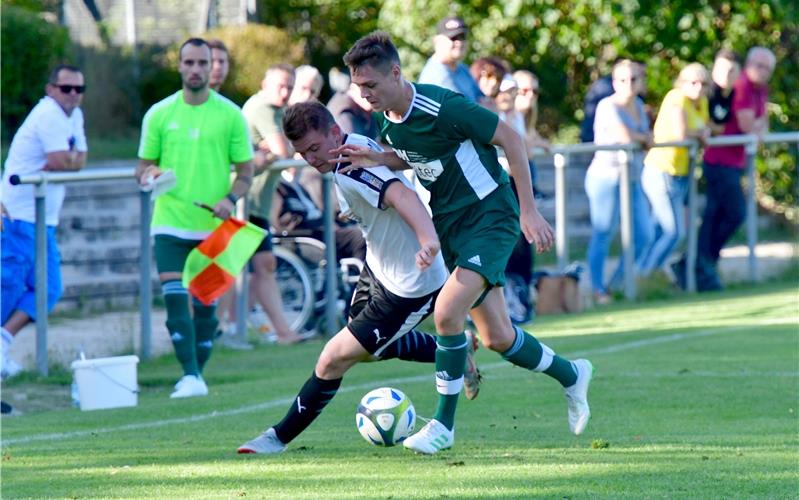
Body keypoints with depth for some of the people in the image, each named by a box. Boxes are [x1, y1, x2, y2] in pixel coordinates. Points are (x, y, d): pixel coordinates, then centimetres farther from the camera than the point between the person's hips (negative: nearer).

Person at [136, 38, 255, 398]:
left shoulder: (230, 115, 2)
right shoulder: (159, 114, 4)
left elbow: (245, 171, 4)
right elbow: (143, 167, 10)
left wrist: (230, 198, -15)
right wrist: (148, 175, -14)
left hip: (214, 225, 0)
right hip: (171, 223, 0)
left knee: (205, 303, 5)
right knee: (175, 298, -15)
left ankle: (196, 373, 18)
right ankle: (190, 377, -19)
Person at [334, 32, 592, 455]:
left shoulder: (443, 108, -23)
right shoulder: (387, 119, -1)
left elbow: (510, 139, -15)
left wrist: (529, 210, -15)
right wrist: (376, 159, -3)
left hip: (490, 217, -8)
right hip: (449, 225, 8)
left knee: (447, 310, -23)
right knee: (496, 338, 9)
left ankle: (444, 424, -10)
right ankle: (570, 375, 36)